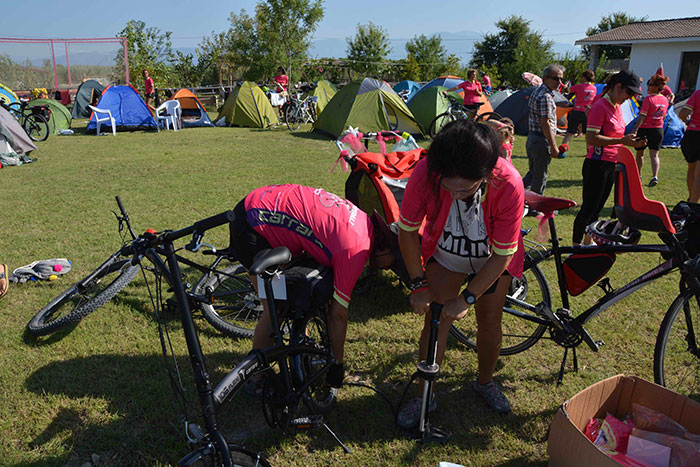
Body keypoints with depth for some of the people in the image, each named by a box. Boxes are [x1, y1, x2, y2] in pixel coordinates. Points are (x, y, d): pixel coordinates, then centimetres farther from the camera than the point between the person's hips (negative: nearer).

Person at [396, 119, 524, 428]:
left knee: (489, 319, 9)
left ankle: (485, 382, 36)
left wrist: (467, 298, -22)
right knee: (436, 319, -3)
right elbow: (407, 231, -18)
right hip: (445, 253, 1)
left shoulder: (509, 185, -38)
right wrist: (418, 284, -17)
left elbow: (502, 255, -26)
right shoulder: (425, 174, -36)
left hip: (492, 258, 0)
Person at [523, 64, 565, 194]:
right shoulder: (546, 96, -17)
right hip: (541, 140, -9)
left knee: (532, 173, 20)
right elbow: (545, 123, -22)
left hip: (531, 138, 10)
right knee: (540, 178, 2)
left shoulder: (536, 92, 14)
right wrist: (554, 147, -18)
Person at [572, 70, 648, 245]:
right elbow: (591, 139, -22)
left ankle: (588, 243, 27)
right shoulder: (600, 106, -13)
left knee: (597, 208, 16)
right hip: (596, 165, -9)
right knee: (588, 209, -3)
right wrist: (621, 140, -24)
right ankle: (576, 247, 7)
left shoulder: (617, 107, 14)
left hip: (611, 165, 9)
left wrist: (631, 142, 5)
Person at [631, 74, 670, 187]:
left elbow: (642, 116, -20)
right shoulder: (665, 100, 5)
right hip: (659, 130, 5)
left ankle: (638, 175, 26)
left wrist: (635, 129, -21)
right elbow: (663, 116, 15)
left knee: (640, 154, 13)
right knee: (654, 155, 1)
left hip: (645, 129, -5)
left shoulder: (648, 99, -14)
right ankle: (655, 176, -17)